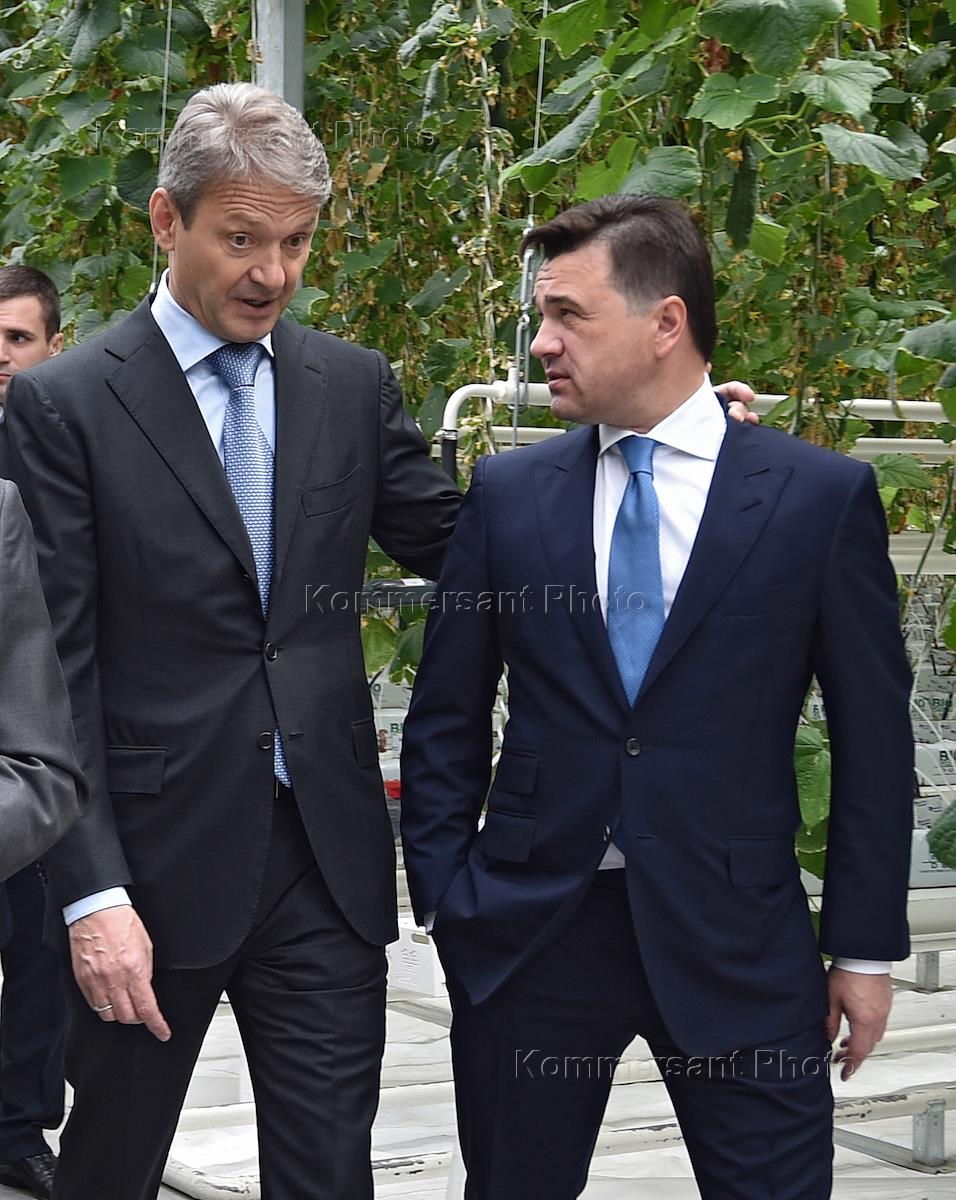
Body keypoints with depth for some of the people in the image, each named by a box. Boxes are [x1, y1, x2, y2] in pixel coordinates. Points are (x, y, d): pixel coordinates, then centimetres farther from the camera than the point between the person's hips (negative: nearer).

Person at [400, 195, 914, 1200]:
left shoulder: (821, 496, -2)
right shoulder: (507, 493, 4)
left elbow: (873, 735, 1)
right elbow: (445, 721, 10)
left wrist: (866, 947, 0)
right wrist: (444, 896, 4)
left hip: (731, 933, -2)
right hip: (531, 923, 2)